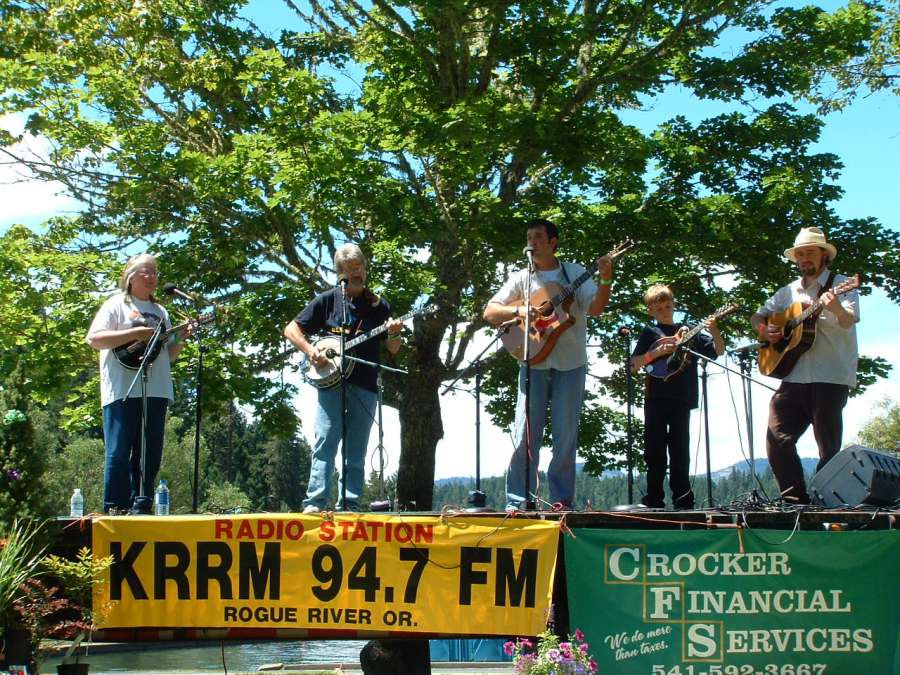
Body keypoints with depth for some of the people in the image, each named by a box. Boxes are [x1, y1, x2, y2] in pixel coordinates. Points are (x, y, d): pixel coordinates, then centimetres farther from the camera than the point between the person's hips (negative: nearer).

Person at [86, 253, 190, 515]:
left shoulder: (160, 311, 22)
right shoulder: (117, 305, 4)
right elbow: (93, 338, -9)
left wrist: (181, 338, 4)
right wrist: (135, 333, -15)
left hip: (156, 391, 6)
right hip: (123, 391, -6)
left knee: (149, 454, 4)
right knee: (119, 453, -7)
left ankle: (140, 507, 8)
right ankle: (115, 510, -3)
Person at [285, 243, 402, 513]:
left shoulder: (378, 305, 11)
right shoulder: (327, 300, 7)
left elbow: (393, 349, 11)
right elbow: (291, 329, 7)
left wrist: (393, 334, -11)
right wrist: (310, 350, -10)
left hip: (365, 386, 2)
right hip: (330, 381, -2)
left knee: (356, 452, 1)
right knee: (325, 443, -10)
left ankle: (350, 506, 3)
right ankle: (314, 503, -12)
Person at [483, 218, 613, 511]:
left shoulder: (575, 273, 7)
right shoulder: (522, 278, 9)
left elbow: (595, 308, -5)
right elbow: (489, 312, 5)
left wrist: (606, 279, -21)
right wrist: (518, 310, -13)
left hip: (570, 364, 0)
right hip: (534, 363, 0)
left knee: (566, 436, 2)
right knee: (526, 434, -5)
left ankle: (562, 499, 10)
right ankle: (518, 501, -1)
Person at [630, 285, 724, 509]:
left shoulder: (689, 331, 12)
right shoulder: (650, 332, 9)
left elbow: (719, 351, 8)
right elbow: (635, 364, 1)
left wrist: (714, 332, -10)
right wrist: (657, 352, -13)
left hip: (682, 399, 1)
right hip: (656, 398, -1)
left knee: (680, 451, 4)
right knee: (655, 452, 1)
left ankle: (683, 500, 8)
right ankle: (654, 501, 5)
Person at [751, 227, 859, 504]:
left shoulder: (840, 284, 3)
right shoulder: (789, 292, 19)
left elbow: (849, 321, -14)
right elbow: (758, 316, 28)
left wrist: (836, 309, -37)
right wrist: (764, 330, 5)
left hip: (830, 378, -5)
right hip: (795, 376, 5)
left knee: (828, 447, -5)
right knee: (777, 438, -4)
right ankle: (796, 499, 4)